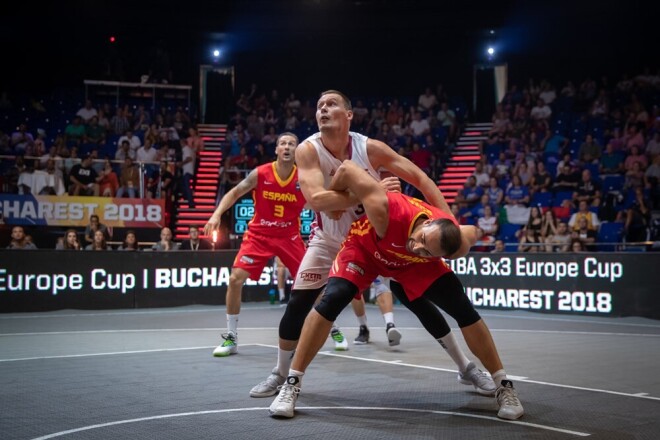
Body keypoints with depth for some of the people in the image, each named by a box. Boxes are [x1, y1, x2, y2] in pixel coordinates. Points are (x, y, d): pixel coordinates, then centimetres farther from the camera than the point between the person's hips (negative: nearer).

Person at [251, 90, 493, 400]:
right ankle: (281, 374, 15)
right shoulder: (307, 151, -22)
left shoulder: (370, 148, -21)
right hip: (329, 239, 0)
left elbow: (420, 178, -17)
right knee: (297, 303, -8)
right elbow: (316, 200, -37)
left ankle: (467, 368, 13)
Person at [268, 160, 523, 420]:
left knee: (464, 310, -9)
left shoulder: (459, 243, -35)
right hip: (365, 247, -2)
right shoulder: (387, 212, -47)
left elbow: (473, 232, -7)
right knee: (331, 300, -24)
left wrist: (425, 254, -2)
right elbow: (347, 169, -37)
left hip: (413, 265, 2)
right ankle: (291, 384, -12)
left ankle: (504, 386, 7)